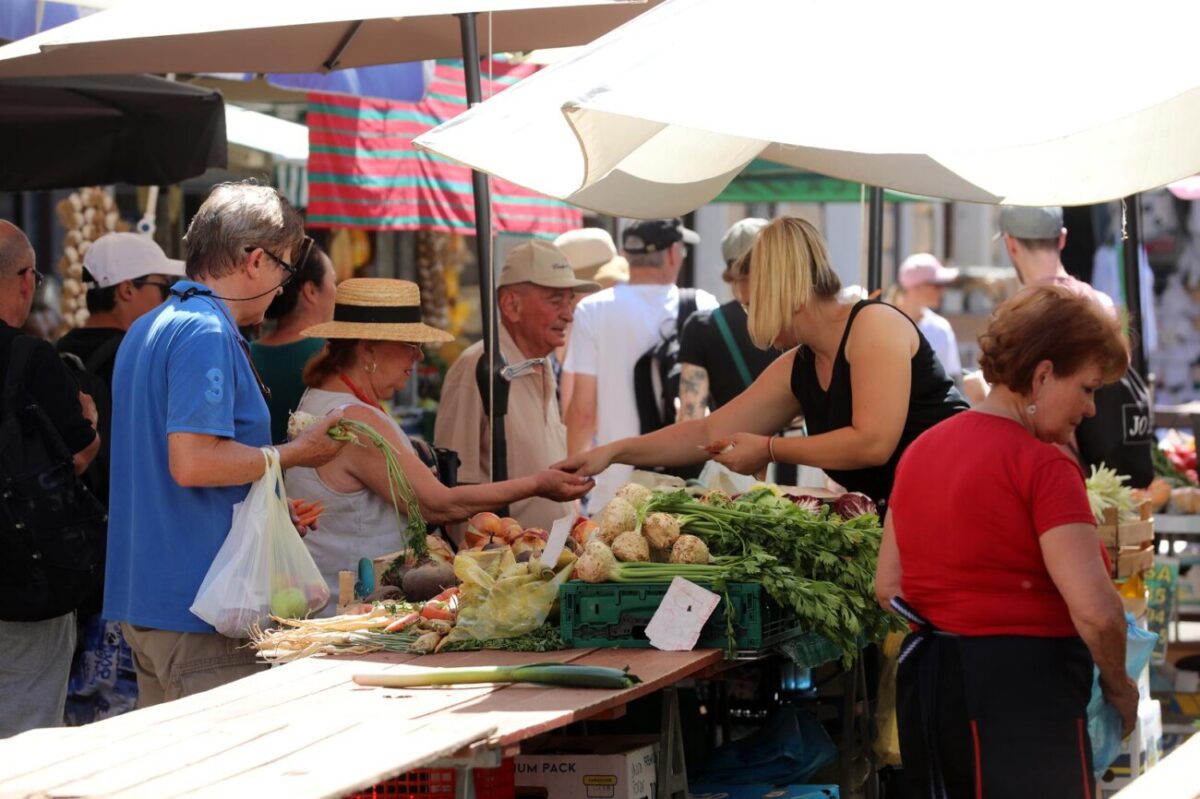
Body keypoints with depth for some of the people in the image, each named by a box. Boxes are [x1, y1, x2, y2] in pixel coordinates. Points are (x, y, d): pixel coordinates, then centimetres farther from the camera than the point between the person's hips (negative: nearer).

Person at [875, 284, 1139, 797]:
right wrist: (1118, 684, -5)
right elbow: (1095, 610, -21)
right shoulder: (1042, 465, -14)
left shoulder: (921, 450, 11)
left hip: (924, 681, 8)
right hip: (1020, 691, -8)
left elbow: (888, 586, 16)